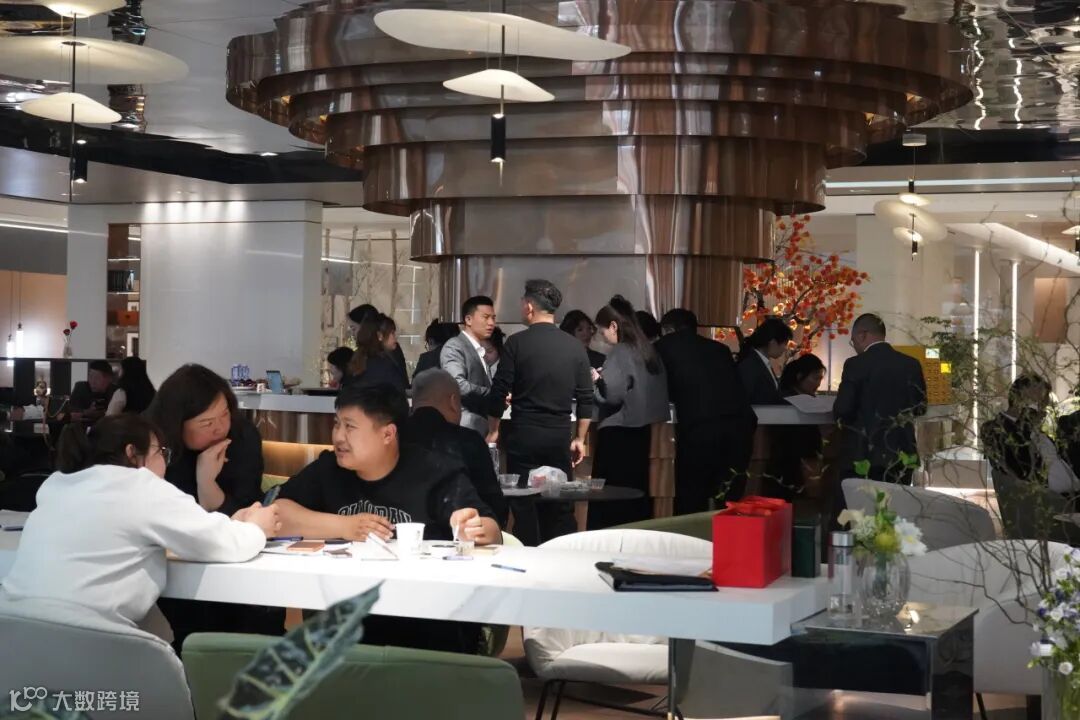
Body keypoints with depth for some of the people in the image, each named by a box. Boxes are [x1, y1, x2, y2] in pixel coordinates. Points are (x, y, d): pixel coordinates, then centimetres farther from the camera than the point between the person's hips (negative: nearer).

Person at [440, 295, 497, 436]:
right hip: (464, 430, -8)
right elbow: (459, 385, -20)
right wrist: (493, 394, -15)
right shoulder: (454, 347, -7)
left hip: (482, 429, 9)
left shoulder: (481, 352, 21)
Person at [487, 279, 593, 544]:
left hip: (524, 434, -3)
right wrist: (580, 439, 13)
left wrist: (493, 431, 7)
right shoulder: (575, 346, 3)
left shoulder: (516, 343, -6)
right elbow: (586, 398, 4)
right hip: (560, 436, 3)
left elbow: (499, 392, -5)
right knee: (561, 509, 9)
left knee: (524, 508, 3)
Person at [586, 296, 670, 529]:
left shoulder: (620, 353, -13)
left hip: (618, 433, -8)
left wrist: (596, 381, 0)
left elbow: (612, 395, -21)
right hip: (642, 430, 8)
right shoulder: (648, 350, 9)